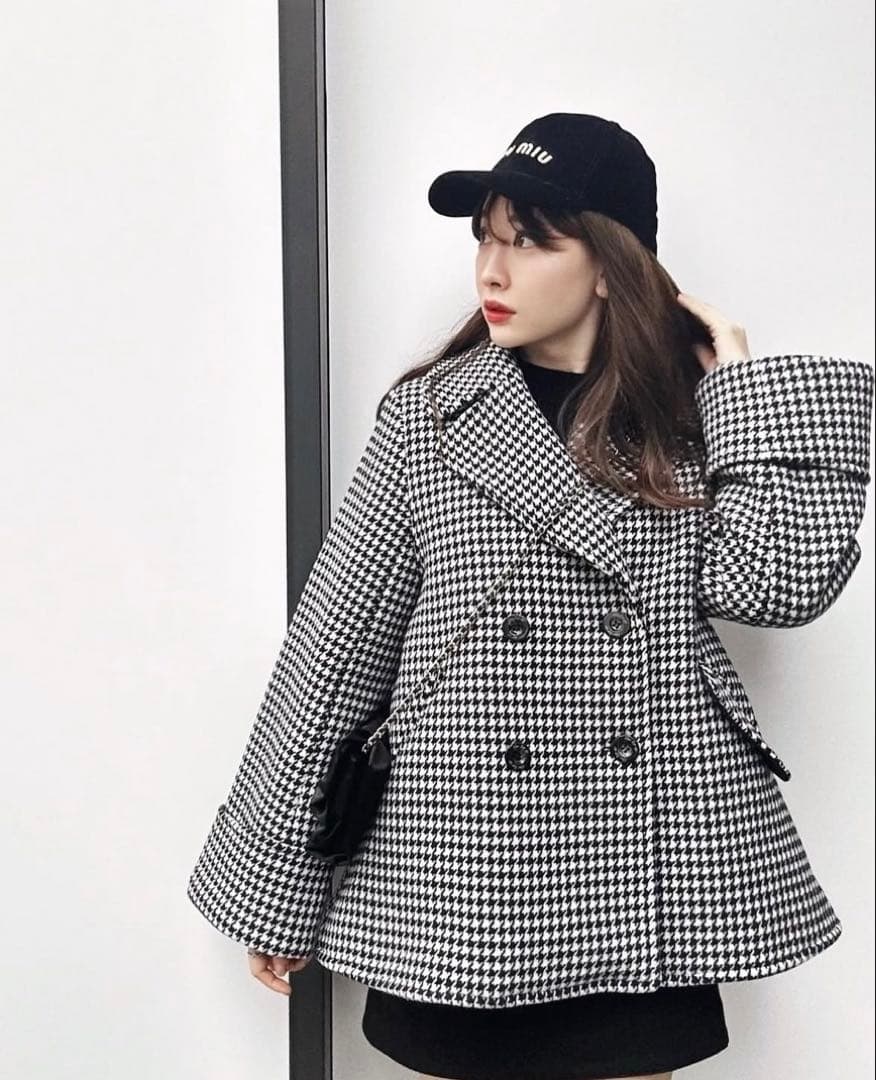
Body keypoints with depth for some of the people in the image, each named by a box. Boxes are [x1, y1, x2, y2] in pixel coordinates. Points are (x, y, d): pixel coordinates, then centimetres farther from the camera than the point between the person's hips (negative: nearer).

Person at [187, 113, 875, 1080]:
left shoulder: (692, 415, 5)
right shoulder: (427, 413, 0)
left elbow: (780, 584, -12)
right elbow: (337, 640, -1)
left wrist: (742, 385, -2)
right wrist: (274, 881, 0)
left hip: (646, 876, 1)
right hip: (460, 864, -1)